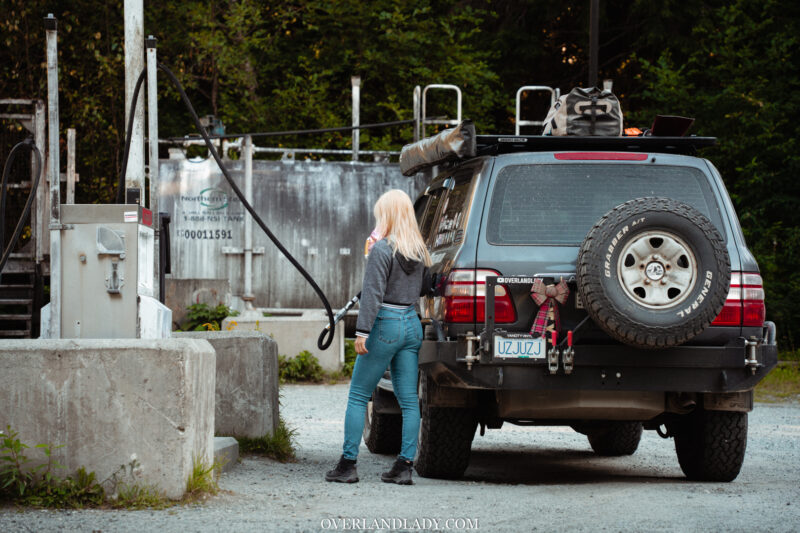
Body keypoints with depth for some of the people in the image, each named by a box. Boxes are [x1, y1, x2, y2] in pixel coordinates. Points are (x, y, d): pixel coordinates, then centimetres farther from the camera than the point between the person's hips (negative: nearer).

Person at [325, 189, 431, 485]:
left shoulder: (382, 250, -12)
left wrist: (362, 332, -17)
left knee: (358, 396, 2)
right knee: (409, 400, 5)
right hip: (412, 323, 7)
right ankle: (405, 466, 3)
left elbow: (373, 293, -16)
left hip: (386, 324, -7)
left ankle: (348, 464, 0)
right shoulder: (420, 252, 10)